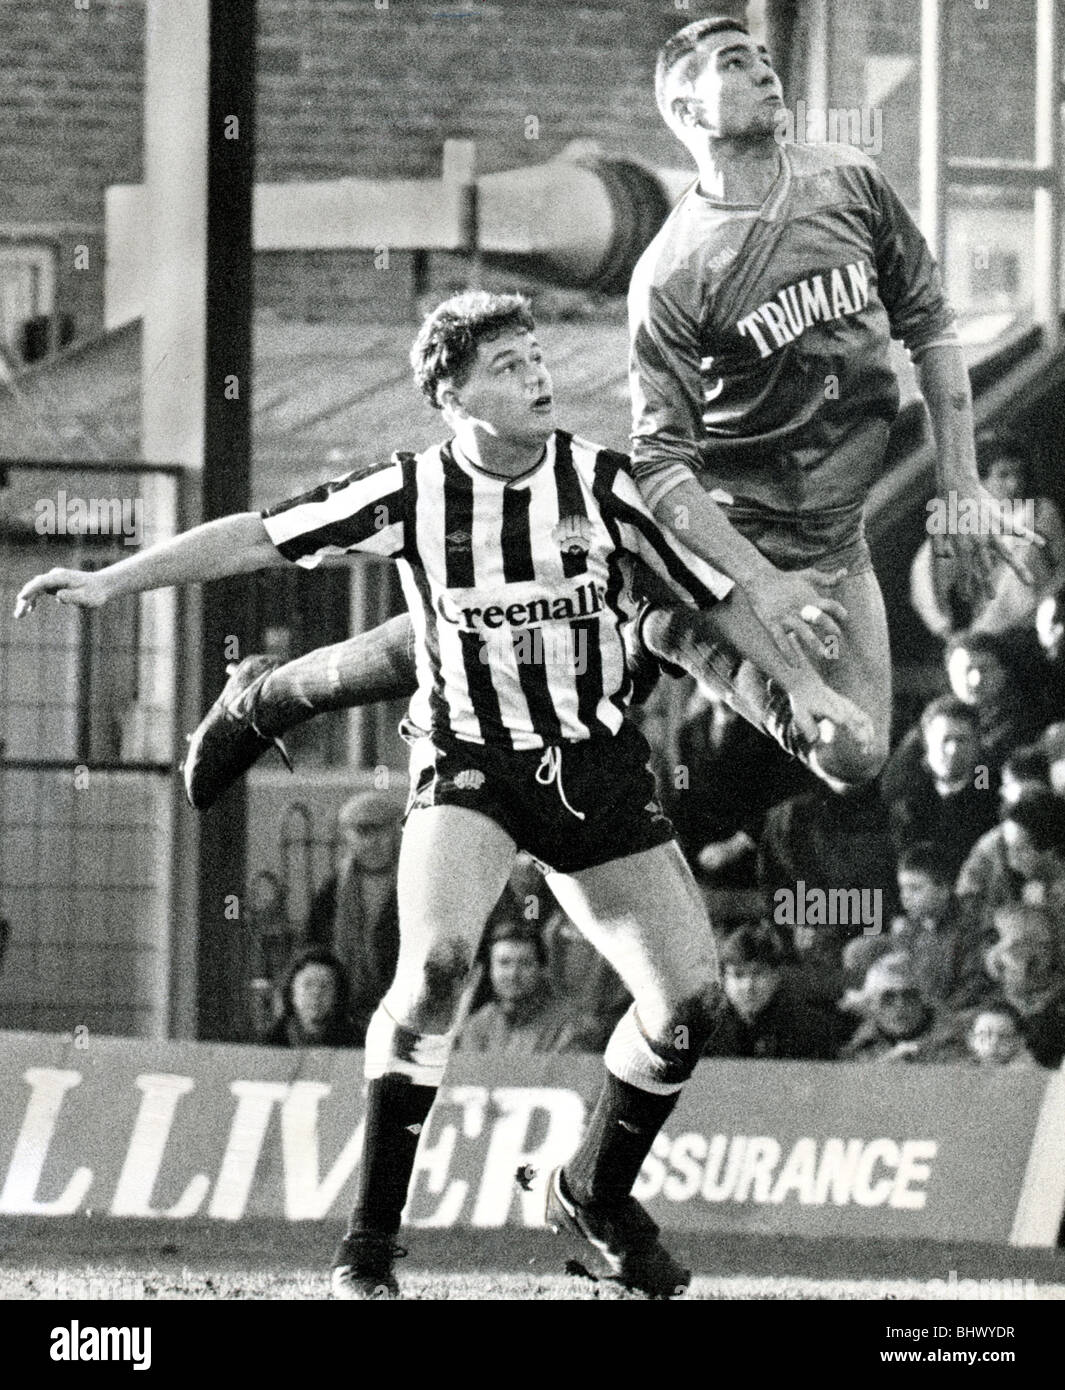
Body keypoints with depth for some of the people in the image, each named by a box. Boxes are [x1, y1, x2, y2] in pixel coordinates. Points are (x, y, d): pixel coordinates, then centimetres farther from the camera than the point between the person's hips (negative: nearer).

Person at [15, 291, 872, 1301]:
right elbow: (259, 537, -6)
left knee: (690, 1000, -3)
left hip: (595, 764, 3)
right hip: (467, 764, -3)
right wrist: (111, 580, -11)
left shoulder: (600, 481, -6)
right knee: (436, 963, -29)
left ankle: (593, 1194, 26)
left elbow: (712, 586, 6)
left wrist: (800, 681, 5)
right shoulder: (410, 494, -9)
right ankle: (369, 1238, -18)